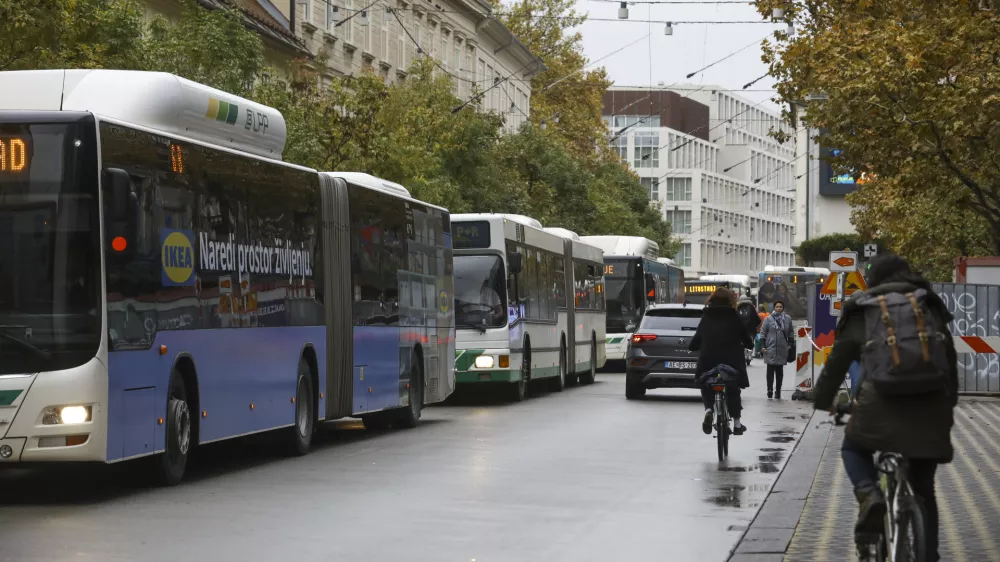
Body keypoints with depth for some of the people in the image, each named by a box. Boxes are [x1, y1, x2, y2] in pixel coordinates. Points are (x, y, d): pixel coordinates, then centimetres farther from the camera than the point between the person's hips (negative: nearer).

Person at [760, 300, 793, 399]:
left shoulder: (787, 319, 6)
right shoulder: (769, 319, -1)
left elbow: (790, 333, 14)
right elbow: (763, 332, 1)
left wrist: (790, 344, 8)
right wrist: (763, 346, -5)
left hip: (782, 349, 2)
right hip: (771, 349, -2)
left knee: (780, 371, 7)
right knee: (770, 370, -1)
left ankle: (778, 391, 13)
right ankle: (770, 390, 1)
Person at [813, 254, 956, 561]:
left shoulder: (862, 313, 13)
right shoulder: (931, 308, 20)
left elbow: (837, 361, 16)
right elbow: (950, 360, 22)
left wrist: (824, 400, 30)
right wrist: (949, 404, 32)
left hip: (880, 403, -2)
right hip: (930, 407, 3)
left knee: (854, 449, 25)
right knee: (924, 490, 16)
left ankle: (869, 495, -5)